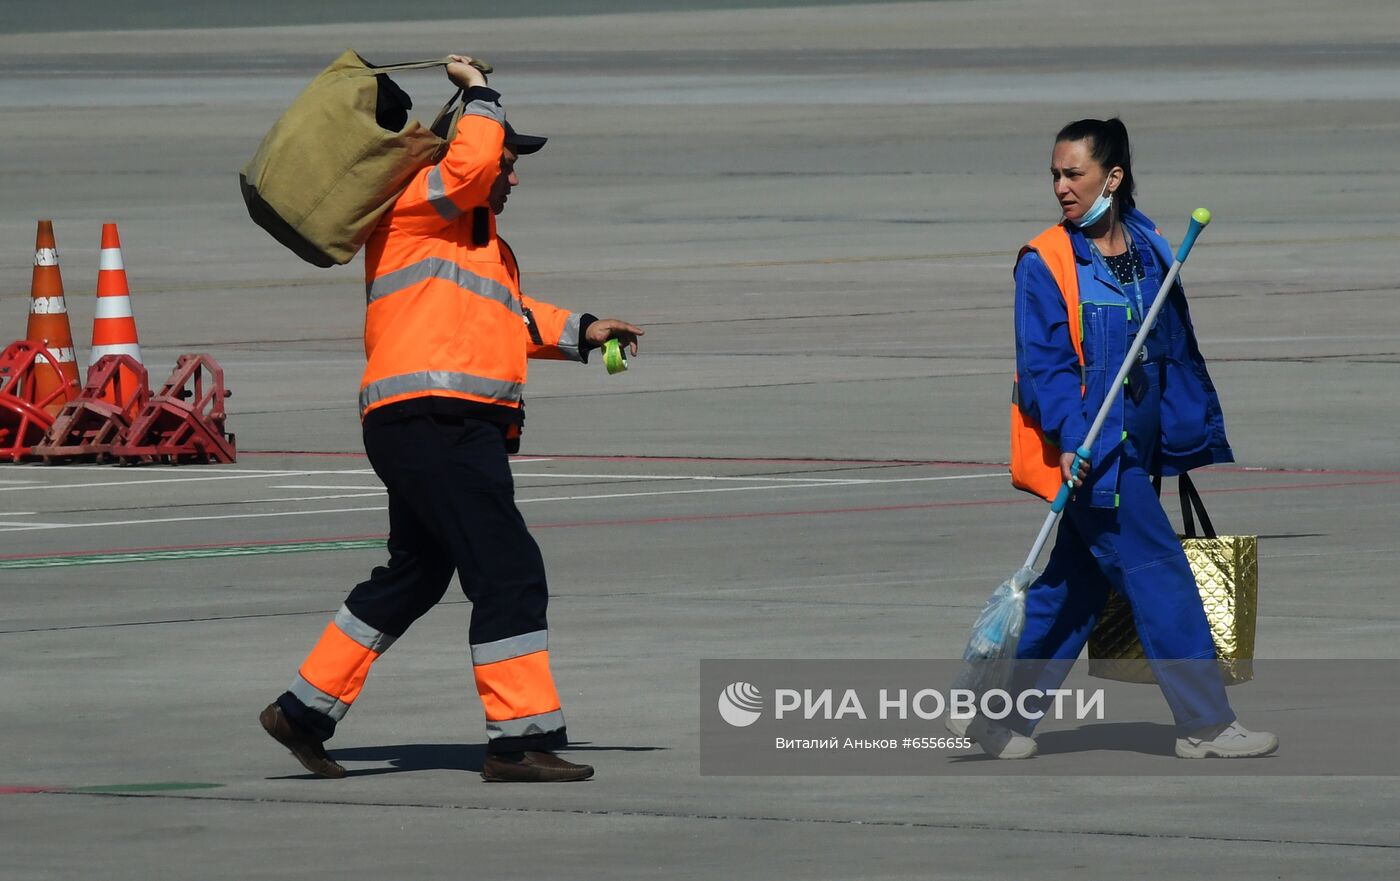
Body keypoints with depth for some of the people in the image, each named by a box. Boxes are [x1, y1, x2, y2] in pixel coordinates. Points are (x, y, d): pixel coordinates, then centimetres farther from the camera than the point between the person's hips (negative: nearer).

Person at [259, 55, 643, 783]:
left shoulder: (478, 235, 27)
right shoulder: (415, 205, -4)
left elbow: (508, 315, 36)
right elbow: (469, 163, -22)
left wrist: (580, 333, 25)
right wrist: (479, 96, -7)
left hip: (455, 429, 11)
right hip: (433, 420, -11)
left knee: (411, 579, 20)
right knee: (509, 572, -12)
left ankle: (305, 709, 27)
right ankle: (522, 738, -12)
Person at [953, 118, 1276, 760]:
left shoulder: (1151, 253, 9)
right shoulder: (1045, 262, -8)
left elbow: (1178, 352, 16)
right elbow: (1044, 364, -13)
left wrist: (1199, 435, 15)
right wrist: (1070, 437, -26)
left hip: (1132, 452, 7)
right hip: (1086, 453, -7)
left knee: (1073, 586, 10)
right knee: (1159, 575, -7)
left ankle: (1001, 719, 18)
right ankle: (1206, 725, -1)